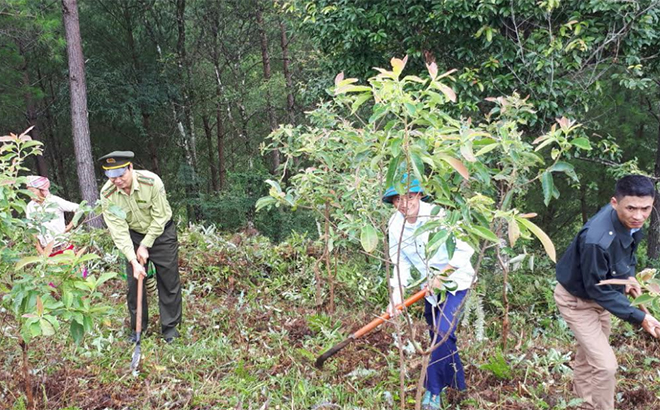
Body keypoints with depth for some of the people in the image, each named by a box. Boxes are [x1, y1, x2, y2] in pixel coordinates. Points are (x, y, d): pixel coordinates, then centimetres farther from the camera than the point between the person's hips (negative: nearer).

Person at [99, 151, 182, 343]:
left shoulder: (151, 181, -28)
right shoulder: (107, 194, -21)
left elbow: (160, 217, -19)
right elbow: (119, 231, -19)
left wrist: (145, 246, -15)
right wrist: (133, 260, -26)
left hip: (161, 233, -2)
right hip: (134, 236, 2)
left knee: (169, 281, 1)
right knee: (134, 282, 3)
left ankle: (170, 326, 15)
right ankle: (138, 327, 20)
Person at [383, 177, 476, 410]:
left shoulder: (437, 216, -25)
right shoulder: (395, 225, -10)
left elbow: (464, 250, -23)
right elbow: (401, 264, -5)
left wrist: (442, 276, -25)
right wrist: (396, 296, -15)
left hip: (455, 281, -6)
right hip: (431, 285, 6)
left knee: (443, 332, -17)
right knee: (436, 335, 15)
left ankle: (434, 391, -2)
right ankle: (454, 381, 39)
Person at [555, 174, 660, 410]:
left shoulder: (631, 221, -18)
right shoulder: (596, 239, -42)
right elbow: (598, 290, -30)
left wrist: (629, 275, -10)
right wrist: (639, 318, -30)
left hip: (598, 292, 8)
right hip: (577, 300, -8)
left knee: (591, 352, 28)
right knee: (605, 364, -13)